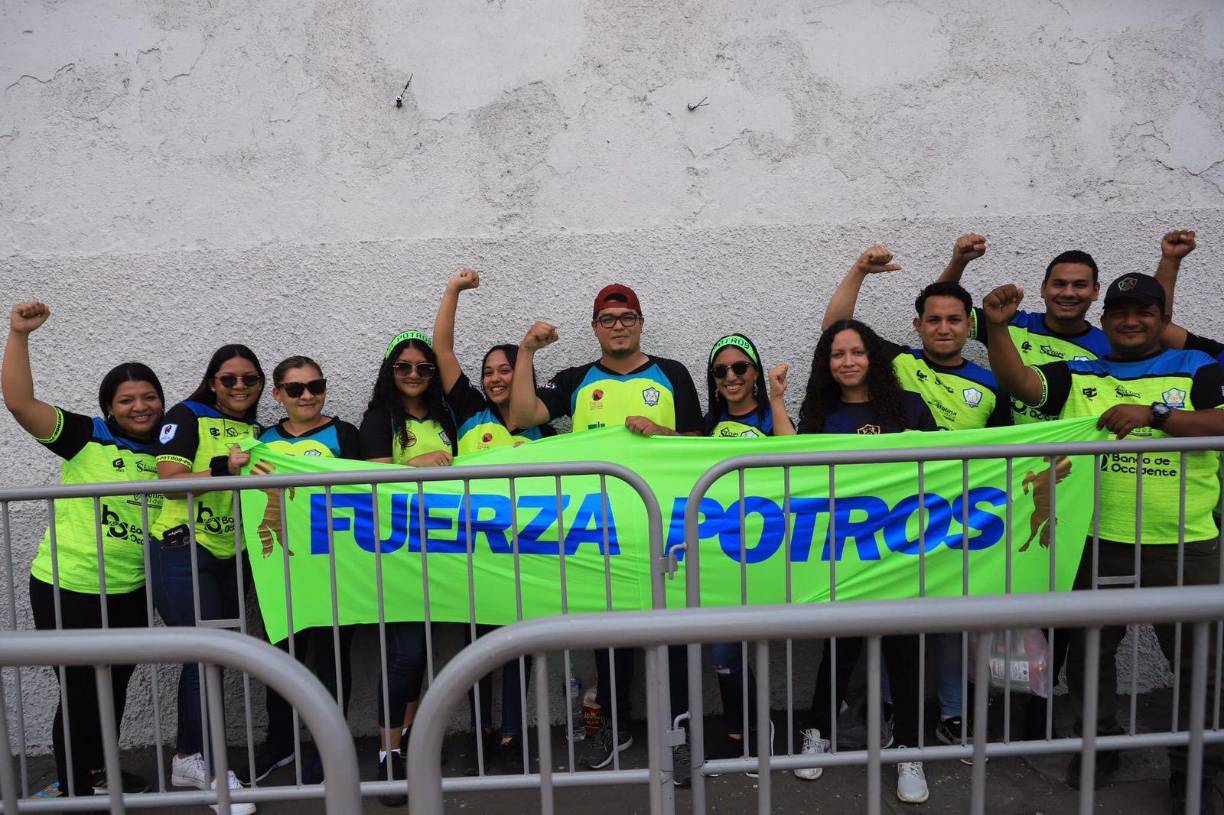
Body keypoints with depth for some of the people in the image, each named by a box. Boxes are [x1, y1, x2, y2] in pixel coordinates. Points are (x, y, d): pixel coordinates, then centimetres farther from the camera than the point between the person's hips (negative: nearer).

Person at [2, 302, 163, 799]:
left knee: (114, 686, 19)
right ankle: (74, 790, 25)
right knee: (80, 689, 6)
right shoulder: (85, 436, -9)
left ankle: (98, 770, 40)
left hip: (129, 592, 5)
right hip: (67, 588, -5)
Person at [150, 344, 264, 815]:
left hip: (226, 558, 6)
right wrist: (223, 467, -26)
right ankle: (215, 770, 5)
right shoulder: (187, 416, -5)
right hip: (182, 553, -6)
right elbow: (169, 481, -15)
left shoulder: (255, 431, 13)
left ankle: (186, 759, 27)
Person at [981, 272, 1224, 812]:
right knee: (1089, 650, 13)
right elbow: (1018, 382, -5)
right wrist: (997, 326, -18)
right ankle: (1099, 744, 33)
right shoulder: (1078, 376, 9)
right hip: (1097, 544, 2)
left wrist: (1154, 414, -19)